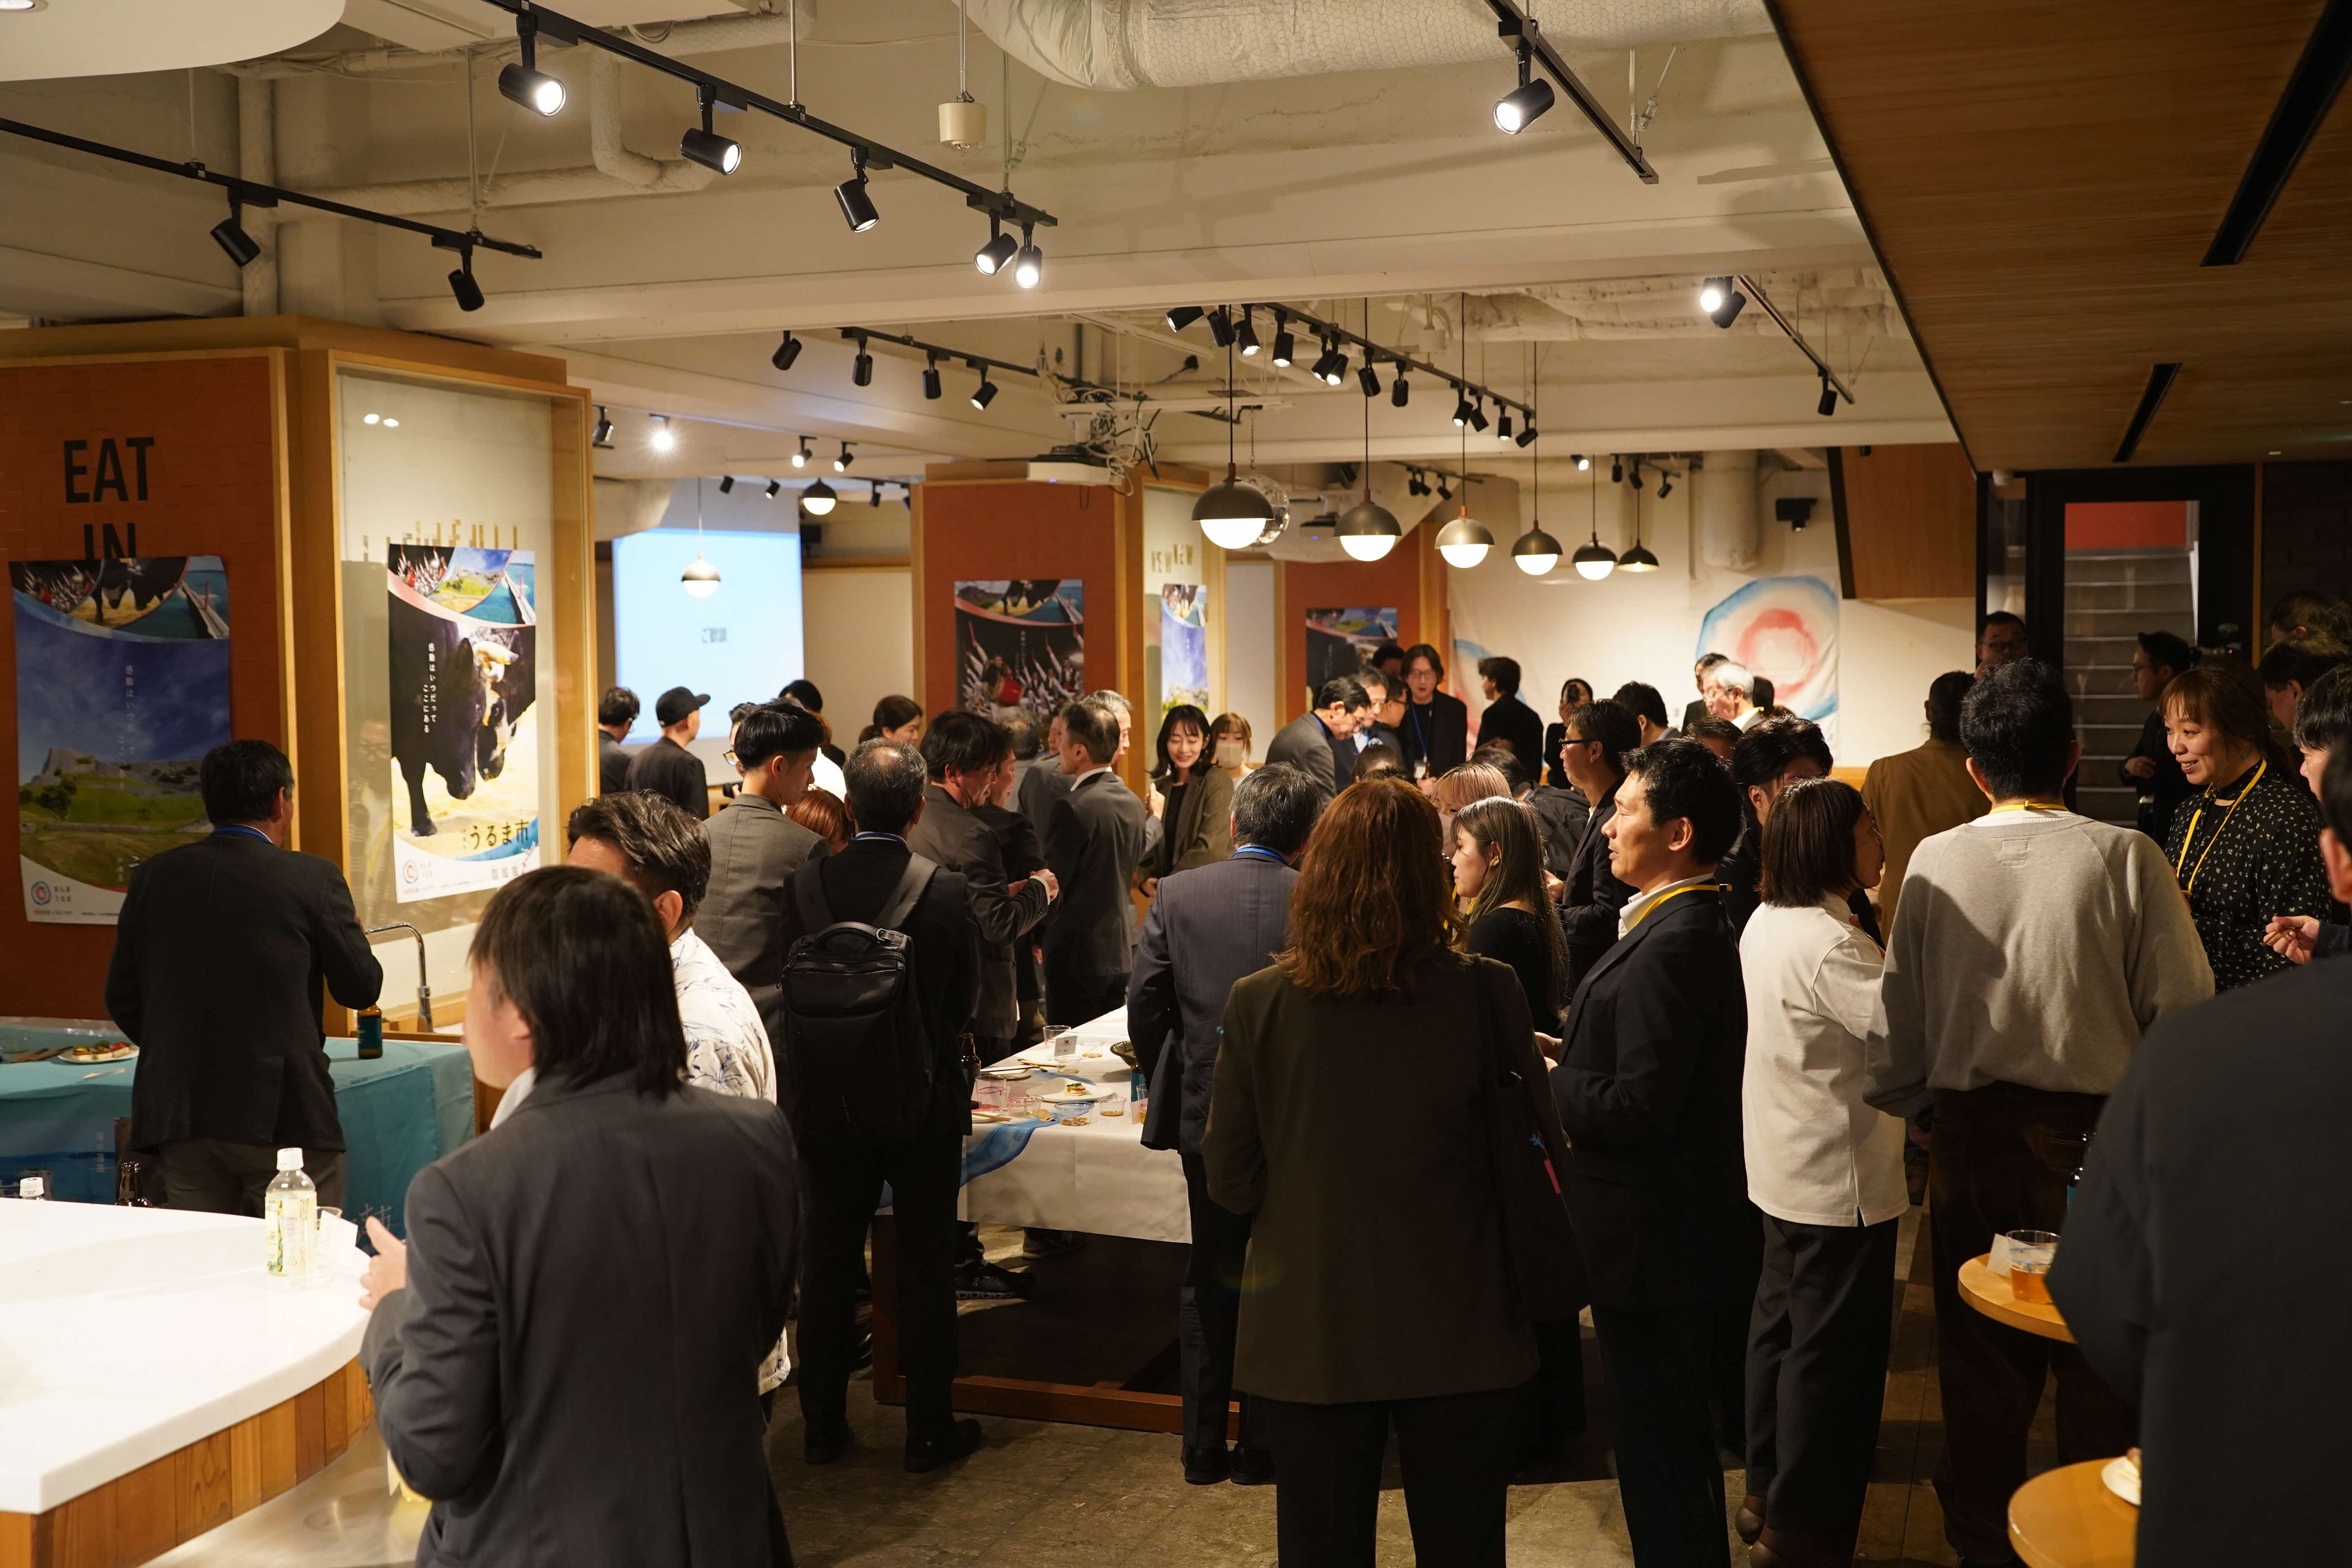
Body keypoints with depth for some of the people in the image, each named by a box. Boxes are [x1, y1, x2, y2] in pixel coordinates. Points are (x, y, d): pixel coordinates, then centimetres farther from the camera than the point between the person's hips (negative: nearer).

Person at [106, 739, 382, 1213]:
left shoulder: (154, 876, 5)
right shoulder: (312, 878, -6)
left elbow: (122, 997, 10)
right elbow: (360, 988, 1)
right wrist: (351, 931, 21)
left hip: (178, 1112, 4)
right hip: (283, 1112, -4)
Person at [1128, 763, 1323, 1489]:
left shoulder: (1177, 894, -5)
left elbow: (1144, 1002, -4)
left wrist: (1165, 1087, 11)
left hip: (1206, 1113, 2)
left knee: (1210, 1282, 16)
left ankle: (1203, 1448, 22)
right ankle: (1261, 1448, 19)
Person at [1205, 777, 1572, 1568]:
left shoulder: (1259, 1003, -11)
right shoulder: (1484, 991, -14)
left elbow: (1230, 1183, -3)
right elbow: (1540, 1148, -4)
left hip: (1310, 1338, 1)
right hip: (1457, 1335, 0)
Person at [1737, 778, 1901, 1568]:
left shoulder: (1765, 925, 5)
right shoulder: (1830, 945, -24)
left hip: (1784, 1167, 10)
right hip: (1841, 1177, -10)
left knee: (1781, 1320, 19)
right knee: (1833, 1351, 1)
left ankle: (1768, 1490, 32)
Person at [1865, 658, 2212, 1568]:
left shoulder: (1934, 863, -5)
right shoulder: (2126, 857, -11)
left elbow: (1898, 1018, -4)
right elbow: (2184, 1009, -10)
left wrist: (1904, 1099, 13)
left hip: (1971, 1138, 2)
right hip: (2098, 1136, -2)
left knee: (1981, 1362, 15)